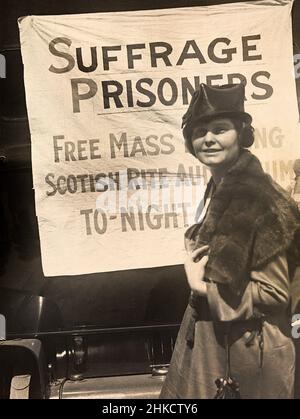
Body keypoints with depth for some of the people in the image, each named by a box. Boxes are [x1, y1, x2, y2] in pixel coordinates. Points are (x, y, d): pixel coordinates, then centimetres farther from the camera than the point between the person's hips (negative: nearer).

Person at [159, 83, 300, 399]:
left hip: (245, 345, -8)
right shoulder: (219, 188, 3)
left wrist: (201, 287, -17)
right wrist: (195, 260, -2)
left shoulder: (257, 198, -24)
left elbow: (274, 292, -22)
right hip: (212, 332, 8)